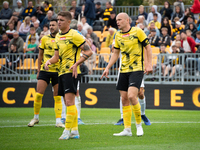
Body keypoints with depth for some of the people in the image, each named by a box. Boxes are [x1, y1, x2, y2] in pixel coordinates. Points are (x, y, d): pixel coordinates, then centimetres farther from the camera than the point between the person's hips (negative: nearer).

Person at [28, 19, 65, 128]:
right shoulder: (45, 39, 6)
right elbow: (40, 55, 13)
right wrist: (38, 70, 11)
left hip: (58, 71, -1)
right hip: (45, 70, 1)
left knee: (57, 96, 1)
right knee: (38, 94, -5)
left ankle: (58, 121, 6)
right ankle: (36, 118, 12)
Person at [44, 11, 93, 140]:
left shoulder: (74, 35, -8)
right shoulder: (58, 37, 16)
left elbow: (88, 51, -10)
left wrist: (76, 64, -19)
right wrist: (49, 61, 1)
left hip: (71, 72, -8)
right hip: (61, 72, 9)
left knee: (69, 101, -14)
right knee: (68, 103, 9)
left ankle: (67, 131, -15)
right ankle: (74, 131, 14)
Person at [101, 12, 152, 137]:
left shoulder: (137, 31, -6)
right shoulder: (118, 35, 11)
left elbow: (148, 47, -2)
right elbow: (116, 53, 20)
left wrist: (149, 64, -10)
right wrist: (108, 68, 13)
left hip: (137, 69, -6)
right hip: (124, 70, 6)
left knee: (131, 96, -20)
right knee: (124, 99, 3)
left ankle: (139, 124, -2)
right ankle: (127, 129, 7)